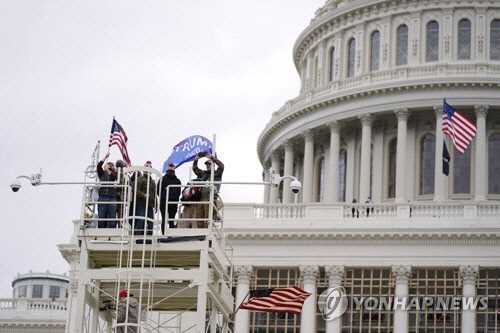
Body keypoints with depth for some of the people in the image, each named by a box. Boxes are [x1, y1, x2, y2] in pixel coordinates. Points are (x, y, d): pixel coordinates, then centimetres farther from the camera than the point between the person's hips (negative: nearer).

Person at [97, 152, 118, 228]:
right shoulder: (102, 174, 18)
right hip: (102, 197, 0)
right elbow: (98, 166, 2)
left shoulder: (114, 174, 17)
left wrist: (108, 171, -11)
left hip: (112, 197, 0)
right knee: (101, 218, -3)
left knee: (112, 218, -4)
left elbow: (115, 177, -5)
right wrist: (105, 157, 8)